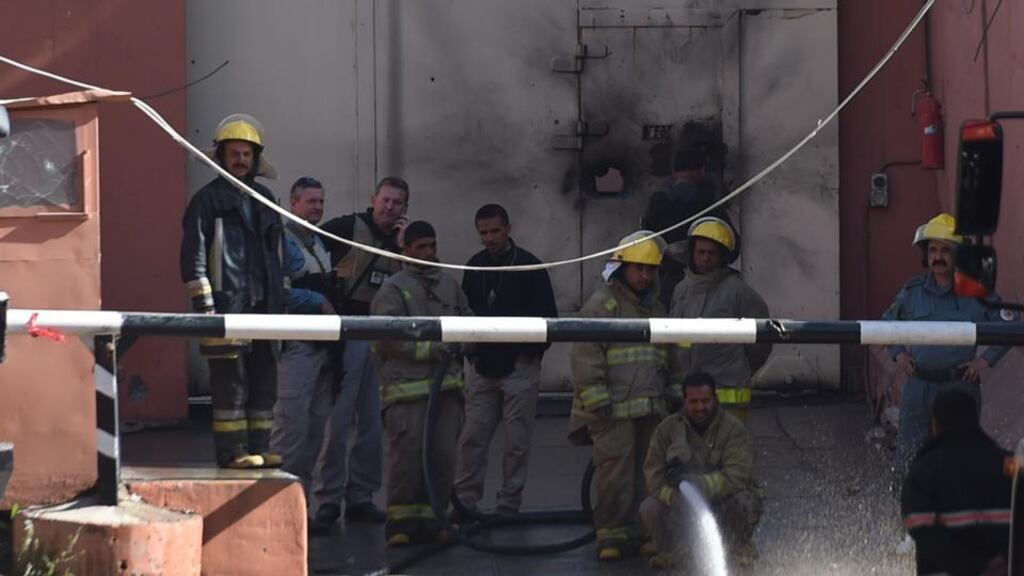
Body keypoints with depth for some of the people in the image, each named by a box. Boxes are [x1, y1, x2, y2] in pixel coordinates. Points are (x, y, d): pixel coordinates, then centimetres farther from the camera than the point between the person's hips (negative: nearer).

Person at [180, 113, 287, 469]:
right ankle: (232, 451, -6)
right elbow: (193, 257, -7)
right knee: (231, 382, -7)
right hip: (226, 305, -7)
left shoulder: (264, 200, 19)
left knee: (264, 379, 7)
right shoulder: (207, 200, -1)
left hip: (262, 306, 7)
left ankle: (258, 448, 13)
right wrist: (205, 307, -15)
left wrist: (279, 302, 18)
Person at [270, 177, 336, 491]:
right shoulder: (282, 240, -6)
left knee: (318, 420, 8)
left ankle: (301, 486, 13)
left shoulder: (322, 242, 21)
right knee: (292, 418, -14)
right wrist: (318, 301, -12)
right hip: (296, 345, -9)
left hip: (324, 344, 9)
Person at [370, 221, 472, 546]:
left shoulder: (450, 286, 20)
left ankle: (431, 517, 10)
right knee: (407, 453, -9)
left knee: (443, 455, 1)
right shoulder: (393, 290, 1)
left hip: (447, 385, 5)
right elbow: (389, 338, -10)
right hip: (408, 387, -5)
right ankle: (400, 520, -1)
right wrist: (433, 349, -12)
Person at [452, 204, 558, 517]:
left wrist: (530, 353, -8)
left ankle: (509, 505, 6)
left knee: (517, 441, 0)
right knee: (472, 438, 1)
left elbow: (547, 316, -4)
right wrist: (468, 348, 9)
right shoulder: (474, 266, 10)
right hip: (482, 368, 4)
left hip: (519, 368, -4)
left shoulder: (528, 265, -4)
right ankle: (464, 500, 5)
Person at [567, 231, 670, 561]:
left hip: (651, 408, 7)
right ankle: (611, 535, -6)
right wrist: (596, 397, -17)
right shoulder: (601, 304, -4)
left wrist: (667, 396, 25)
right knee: (615, 471, -10)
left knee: (646, 471, 7)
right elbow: (586, 356, -11)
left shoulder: (655, 308, 20)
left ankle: (639, 533, 13)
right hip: (614, 409, -7)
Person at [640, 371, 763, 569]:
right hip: (679, 504, 2)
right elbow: (653, 474, -10)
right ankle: (669, 549, 8)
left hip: (721, 503, -2)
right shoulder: (667, 429, -4)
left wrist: (696, 483, -36)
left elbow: (738, 475, -25)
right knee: (650, 509, -25)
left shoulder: (733, 429, -13)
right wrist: (676, 495, -30)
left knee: (746, 501, -34)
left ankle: (739, 545, 1)